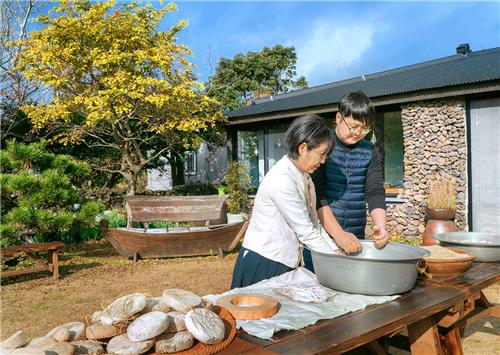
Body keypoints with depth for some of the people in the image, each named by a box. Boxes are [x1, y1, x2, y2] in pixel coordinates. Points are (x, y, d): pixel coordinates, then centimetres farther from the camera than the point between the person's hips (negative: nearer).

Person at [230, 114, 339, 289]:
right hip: (263, 263, -8)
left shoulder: (303, 176, 6)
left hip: (283, 263, 8)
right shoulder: (282, 180, -22)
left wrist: (335, 250, -1)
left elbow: (313, 223, 7)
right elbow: (305, 231, -19)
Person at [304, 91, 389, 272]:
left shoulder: (371, 152, 7)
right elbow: (317, 194, -13)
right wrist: (338, 234, -22)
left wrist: (380, 226, -18)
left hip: (356, 238, 4)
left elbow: (375, 192, 2)